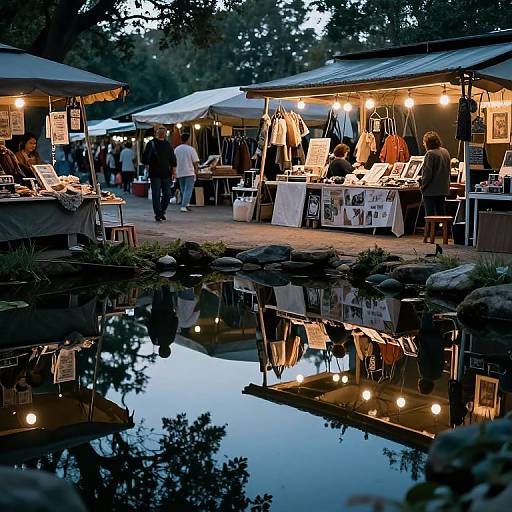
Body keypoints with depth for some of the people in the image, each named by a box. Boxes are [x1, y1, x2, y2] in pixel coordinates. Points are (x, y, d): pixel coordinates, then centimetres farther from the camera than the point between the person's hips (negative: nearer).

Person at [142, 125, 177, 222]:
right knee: (156, 195, -3)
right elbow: (145, 159, 2)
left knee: (167, 194, 4)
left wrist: (174, 171, 10)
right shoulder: (151, 144, 1)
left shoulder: (168, 145, 13)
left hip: (166, 174, 4)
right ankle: (158, 214, 3)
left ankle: (162, 212, 22)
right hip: (155, 174, -4)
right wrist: (148, 168, -4)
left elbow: (173, 160, 16)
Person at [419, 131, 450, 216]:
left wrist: (423, 184, -6)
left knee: (430, 214, -3)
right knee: (441, 213, 14)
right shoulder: (445, 152, 9)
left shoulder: (430, 154, -16)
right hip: (443, 189, 8)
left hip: (431, 190, -8)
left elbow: (427, 173, -18)